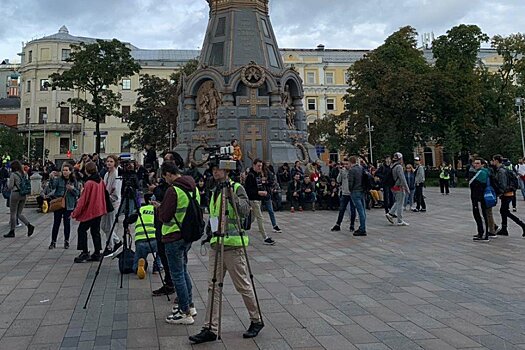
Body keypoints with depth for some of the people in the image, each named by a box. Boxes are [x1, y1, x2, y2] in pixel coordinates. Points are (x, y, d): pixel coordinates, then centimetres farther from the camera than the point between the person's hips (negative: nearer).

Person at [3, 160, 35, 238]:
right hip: (24, 195, 6)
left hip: (15, 194, -6)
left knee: (13, 213, 6)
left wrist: (8, 182, 8)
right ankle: (29, 226, -4)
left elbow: (10, 187, -10)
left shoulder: (13, 174, -12)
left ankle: (12, 231, 13)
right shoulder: (25, 174, 7)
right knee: (19, 213, 14)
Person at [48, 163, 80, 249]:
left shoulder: (74, 181, 2)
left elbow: (77, 193, 3)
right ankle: (53, 241, 12)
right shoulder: (58, 179, -3)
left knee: (67, 223, 7)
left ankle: (66, 241, 19)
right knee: (56, 223, 2)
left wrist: (72, 189, -15)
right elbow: (52, 186, -18)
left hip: (69, 205, 1)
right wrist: (51, 178, -32)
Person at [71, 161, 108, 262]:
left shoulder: (89, 183, -17)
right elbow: (103, 195, 14)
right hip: (99, 211, 8)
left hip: (89, 211, -8)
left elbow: (83, 200, -15)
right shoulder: (101, 181, 4)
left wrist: (75, 213, -8)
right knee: (95, 231, 12)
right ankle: (97, 254, 14)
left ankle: (85, 253, -1)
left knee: (82, 230, 1)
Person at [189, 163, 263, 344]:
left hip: (233, 244, -7)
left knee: (243, 285, 3)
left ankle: (256, 320, 21)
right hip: (216, 244, 7)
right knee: (213, 287, 5)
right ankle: (210, 329, 9)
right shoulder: (214, 191, 15)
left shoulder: (237, 188, -8)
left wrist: (233, 195, -31)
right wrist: (210, 230, 17)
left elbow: (245, 211, -22)